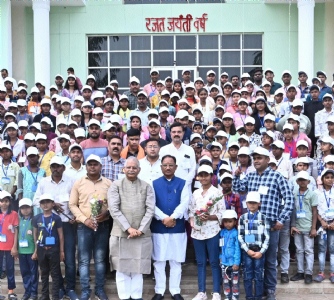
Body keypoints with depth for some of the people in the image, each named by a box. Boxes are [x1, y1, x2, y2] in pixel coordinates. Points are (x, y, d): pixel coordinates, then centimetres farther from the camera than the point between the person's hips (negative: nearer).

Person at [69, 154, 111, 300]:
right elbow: (72, 204, 3)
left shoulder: (108, 183, 4)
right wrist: (84, 219, -8)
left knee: (100, 259, 7)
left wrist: (107, 212, -13)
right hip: (84, 225, 0)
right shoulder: (78, 183, 3)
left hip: (102, 225, 1)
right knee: (84, 259, 1)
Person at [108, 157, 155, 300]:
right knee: (122, 268, 4)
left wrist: (140, 230, -11)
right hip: (120, 234, -1)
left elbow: (150, 210, 0)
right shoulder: (116, 185, 3)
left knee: (138, 268, 5)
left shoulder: (147, 187, 7)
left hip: (142, 235, 1)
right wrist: (128, 228, -13)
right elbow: (114, 209, -6)